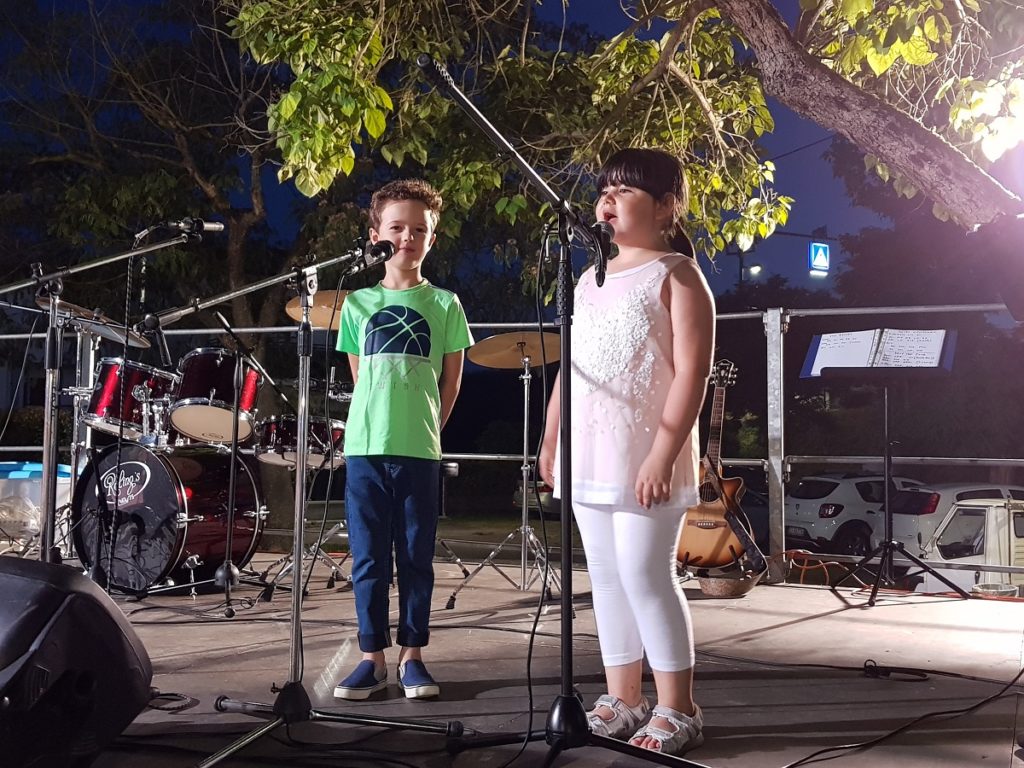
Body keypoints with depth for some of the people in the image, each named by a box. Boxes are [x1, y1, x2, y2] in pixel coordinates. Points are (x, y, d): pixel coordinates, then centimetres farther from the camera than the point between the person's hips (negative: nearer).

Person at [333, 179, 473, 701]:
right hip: (364, 446, 1)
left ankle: (412, 656, 16)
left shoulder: (444, 304, 4)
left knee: (416, 556, 6)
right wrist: (381, 423, 9)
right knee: (369, 558, 5)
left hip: (420, 450, -1)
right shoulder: (357, 304, 8)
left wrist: (424, 429, 9)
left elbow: (451, 382, 9)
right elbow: (359, 376, 13)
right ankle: (373, 658, 14)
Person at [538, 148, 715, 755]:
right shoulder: (590, 280, 16)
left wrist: (664, 454, -21)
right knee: (607, 578, 10)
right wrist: (551, 440, 14)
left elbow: (692, 372, -14)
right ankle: (623, 701, 20)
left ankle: (678, 711, 5)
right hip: (589, 456, 7)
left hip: (645, 458, -7)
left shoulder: (675, 274, -6)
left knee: (646, 575, -7)